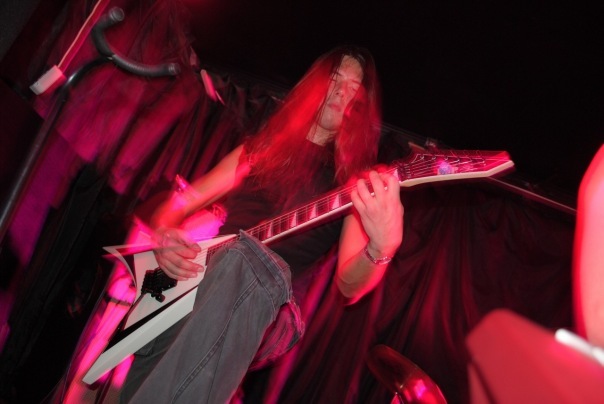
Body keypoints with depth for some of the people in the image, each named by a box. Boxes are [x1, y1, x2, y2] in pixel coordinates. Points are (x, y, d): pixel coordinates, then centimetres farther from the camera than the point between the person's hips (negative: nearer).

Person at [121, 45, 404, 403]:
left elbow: (348, 286, -5)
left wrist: (382, 248, -28)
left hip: (267, 315, -2)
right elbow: (178, 205, 18)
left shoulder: (356, 181, 7)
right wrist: (163, 235, -6)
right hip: (189, 291, 2)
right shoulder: (260, 148, 17)